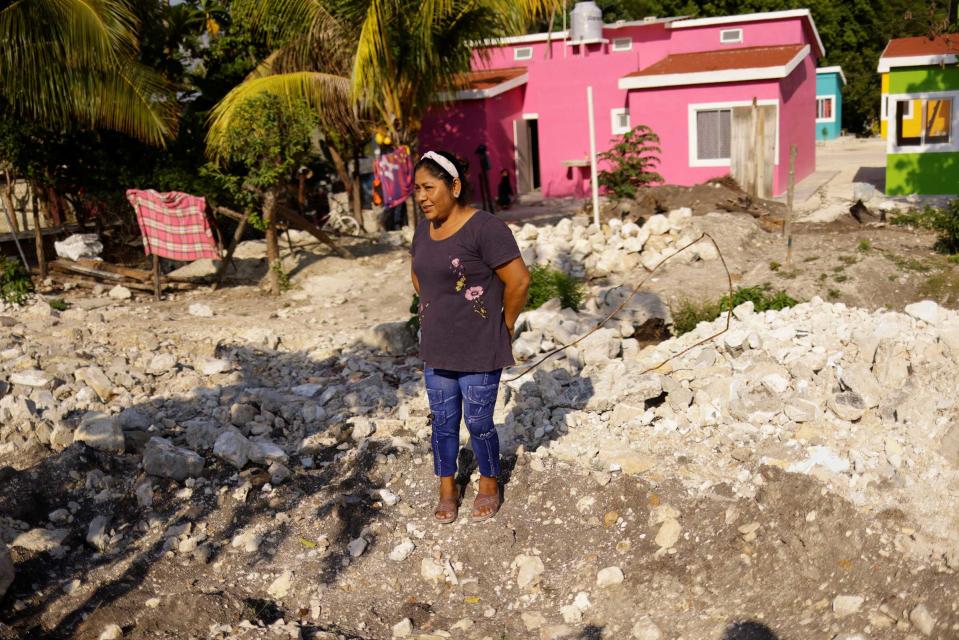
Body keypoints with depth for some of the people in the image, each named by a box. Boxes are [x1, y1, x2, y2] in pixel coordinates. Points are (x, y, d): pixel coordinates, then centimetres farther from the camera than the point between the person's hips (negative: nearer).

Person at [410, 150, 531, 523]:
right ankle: (447, 490, 33)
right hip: (436, 350, 6)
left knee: (479, 424, 8)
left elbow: (519, 281, -17)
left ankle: (489, 485, 32)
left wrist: (503, 325, -6)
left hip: (479, 353, -6)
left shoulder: (485, 228, -18)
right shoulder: (424, 229, 6)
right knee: (443, 423, 15)